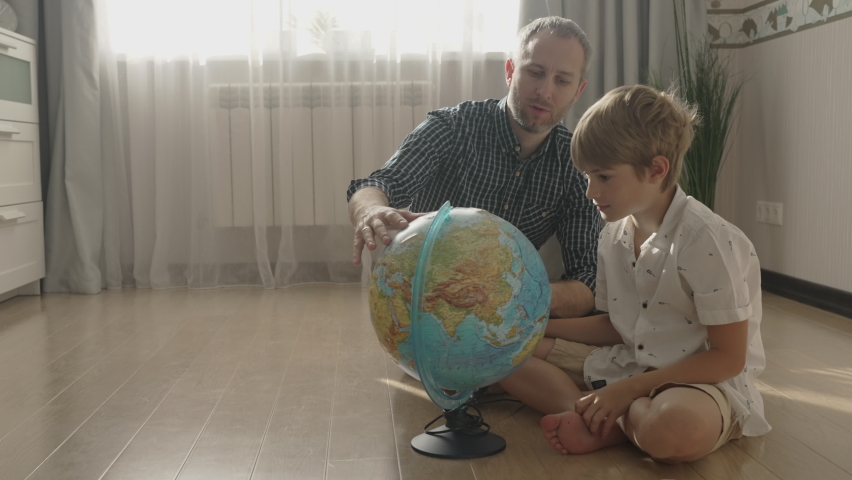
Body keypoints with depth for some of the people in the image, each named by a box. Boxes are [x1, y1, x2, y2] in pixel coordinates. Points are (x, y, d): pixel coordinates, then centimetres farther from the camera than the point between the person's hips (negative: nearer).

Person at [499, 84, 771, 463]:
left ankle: (608, 415, -10)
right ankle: (595, 415, -20)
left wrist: (627, 389, -22)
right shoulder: (613, 235, 4)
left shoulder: (709, 242, -20)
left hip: (703, 381, -7)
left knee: (672, 427, -44)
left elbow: (727, 357, -18)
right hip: (628, 364, 7)